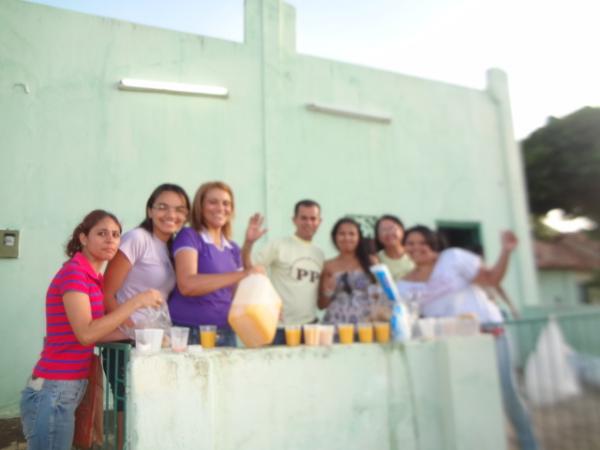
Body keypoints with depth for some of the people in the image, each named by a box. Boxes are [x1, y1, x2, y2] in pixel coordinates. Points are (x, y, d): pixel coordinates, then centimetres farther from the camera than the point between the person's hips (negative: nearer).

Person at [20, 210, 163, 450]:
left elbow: (96, 332, 8)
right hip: (53, 392, -9)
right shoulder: (73, 271, -15)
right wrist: (136, 302, -22)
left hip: (67, 390, 9)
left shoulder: (94, 277, 11)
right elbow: (86, 333, -24)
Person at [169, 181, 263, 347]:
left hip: (226, 333, 6)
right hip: (190, 332, -5)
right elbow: (187, 285, -22)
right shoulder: (189, 236, -6)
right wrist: (241, 275, -25)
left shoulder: (233, 249, 12)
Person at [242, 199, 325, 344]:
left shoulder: (319, 254, 12)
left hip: (310, 326, 5)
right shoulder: (278, 245, -6)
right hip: (280, 327, -5)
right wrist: (248, 242, -26)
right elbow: (248, 269, -13)